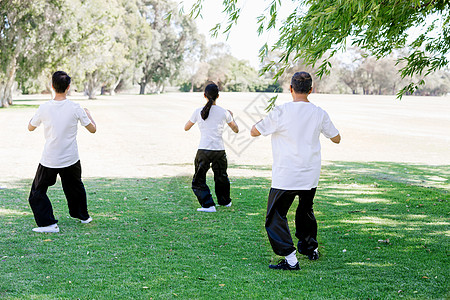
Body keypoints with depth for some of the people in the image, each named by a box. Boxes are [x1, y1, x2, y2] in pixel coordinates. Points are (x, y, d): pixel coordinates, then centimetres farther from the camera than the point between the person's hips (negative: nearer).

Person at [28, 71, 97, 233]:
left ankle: (48, 223, -3)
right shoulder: (75, 108, -10)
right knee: (76, 187, 25)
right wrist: (88, 114, 20)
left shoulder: (44, 108, -11)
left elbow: (31, 127, 7)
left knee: (37, 192, 9)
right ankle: (83, 216, 39)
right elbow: (92, 129, 1)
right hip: (71, 159, 2)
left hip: (49, 161, -2)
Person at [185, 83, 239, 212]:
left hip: (203, 151, -2)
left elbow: (186, 128, 13)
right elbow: (236, 130, 13)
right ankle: (225, 201, 38)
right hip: (219, 151, 2)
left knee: (198, 180, 9)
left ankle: (208, 205, -2)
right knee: (221, 177, 22)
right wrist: (231, 116, 29)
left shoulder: (198, 112, -1)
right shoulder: (224, 112, 0)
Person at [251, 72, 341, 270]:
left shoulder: (281, 112, -13)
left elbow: (254, 132, -5)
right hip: (310, 176, 5)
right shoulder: (319, 114, -1)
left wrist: (267, 119, 14)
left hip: (285, 177, -5)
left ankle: (290, 259, -9)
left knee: (275, 216, 1)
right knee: (306, 210, 27)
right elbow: (336, 138, 12)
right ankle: (310, 248, 41)